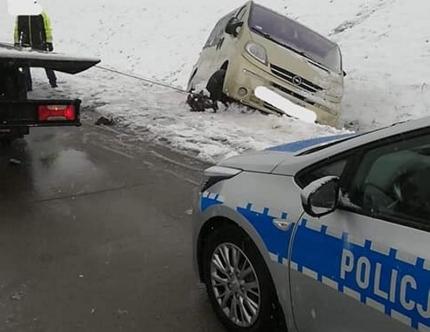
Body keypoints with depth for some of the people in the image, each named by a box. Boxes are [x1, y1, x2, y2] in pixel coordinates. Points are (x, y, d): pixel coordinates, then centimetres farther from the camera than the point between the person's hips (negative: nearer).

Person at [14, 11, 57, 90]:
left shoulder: (42, 14, -5)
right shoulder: (20, 16, 3)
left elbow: (48, 28, -3)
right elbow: (17, 29, 10)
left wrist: (49, 42, -6)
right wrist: (16, 42, 7)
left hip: (40, 44, -2)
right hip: (26, 44, 3)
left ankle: (53, 82, 22)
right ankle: (28, 86, 11)